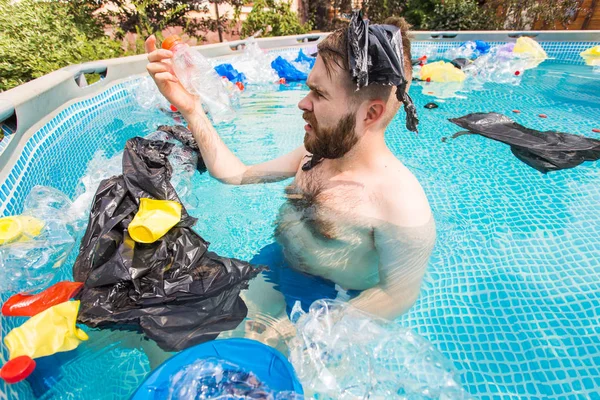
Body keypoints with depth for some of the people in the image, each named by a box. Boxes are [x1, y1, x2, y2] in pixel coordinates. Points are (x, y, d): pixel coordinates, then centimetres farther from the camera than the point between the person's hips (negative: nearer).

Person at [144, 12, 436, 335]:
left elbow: (398, 295, -19)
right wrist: (190, 107, -11)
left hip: (334, 303, -4)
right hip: (276, 263, 5)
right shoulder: (316, 151, -10)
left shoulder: (403, 207, -30)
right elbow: (234, 174, -3)